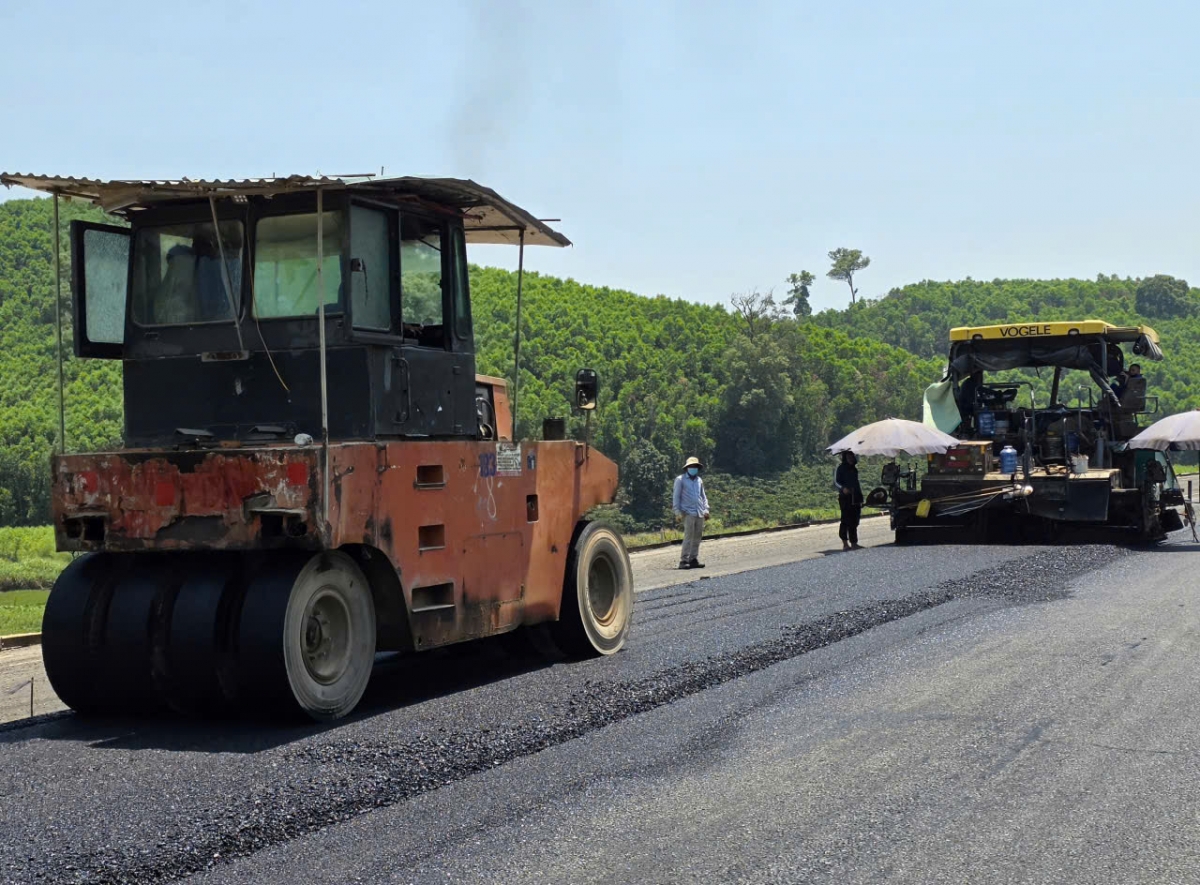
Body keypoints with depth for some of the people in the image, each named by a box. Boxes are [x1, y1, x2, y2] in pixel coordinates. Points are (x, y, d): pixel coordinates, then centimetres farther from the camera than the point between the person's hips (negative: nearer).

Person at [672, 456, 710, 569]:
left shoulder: (699, 480, 18)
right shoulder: (680, 479, 2)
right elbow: (676, 496, 0)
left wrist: (706, 509, 12)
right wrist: (677, 512, -6)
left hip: (700, 513, 6)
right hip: (688, 513, -6)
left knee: (697, 537, 5)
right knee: (689, 536, -12)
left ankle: (693, 559, 11)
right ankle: (684, 560, -11)